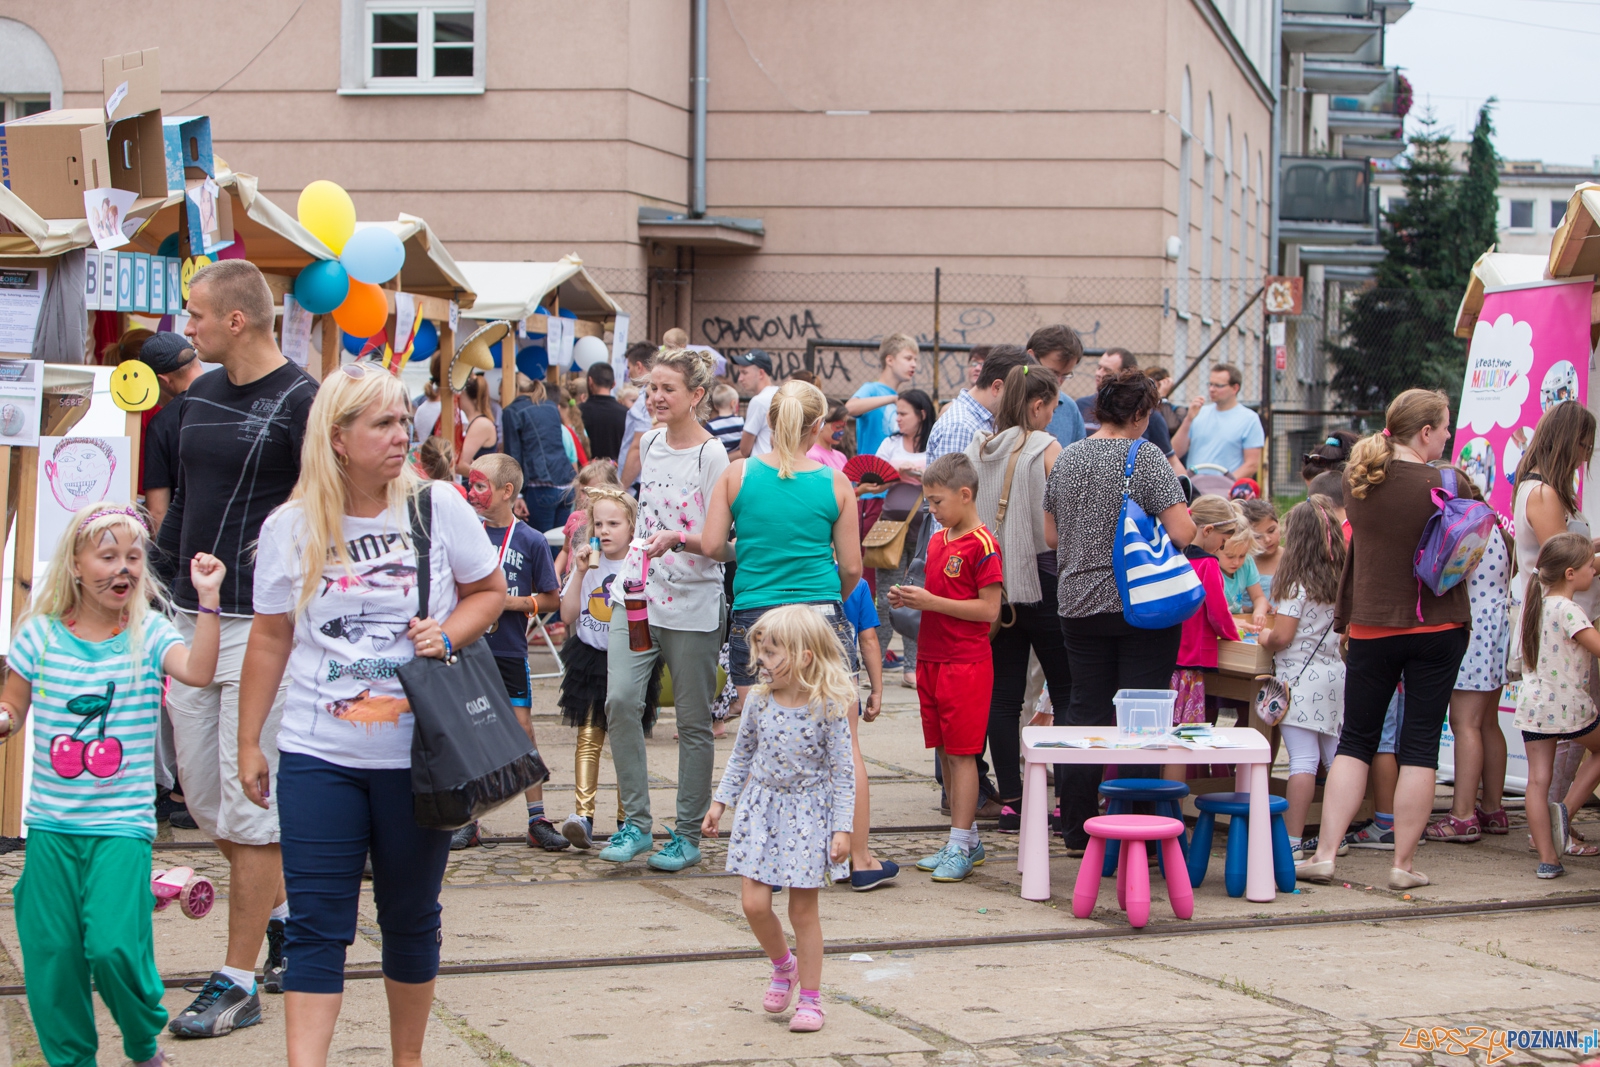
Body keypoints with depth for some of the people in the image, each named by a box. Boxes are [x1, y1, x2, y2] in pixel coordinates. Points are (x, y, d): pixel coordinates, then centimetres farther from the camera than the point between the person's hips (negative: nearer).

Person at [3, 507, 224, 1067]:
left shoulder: (148, 634, -1)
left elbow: (198, 670, -20)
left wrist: (208, 598, -27)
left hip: (122, 825, -2)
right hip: (51, 825, 2)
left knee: (115, 947, -11)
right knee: (51, 951, 3)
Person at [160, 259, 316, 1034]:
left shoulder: (300, 403, -10)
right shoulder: (200, 396, 12)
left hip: (263, 626, -8)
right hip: (191, 620, 8)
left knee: (249, 805, -4)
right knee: (202, 797, 12)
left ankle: (237, 982, 3)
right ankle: (284, 913, 32)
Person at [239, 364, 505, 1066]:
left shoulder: (438, 508, -2)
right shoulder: (290, 528, -1)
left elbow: (490, 592, 9)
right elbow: (271, 639, 7)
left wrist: (448, 634, -11)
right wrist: (248, 743, 8)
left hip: (417, 755, 0)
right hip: (319, 756, 0)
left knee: (411, 918, 11)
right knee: (316, 924, -5)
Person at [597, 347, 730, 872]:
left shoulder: (712, 457, -10)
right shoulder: (650, 443, 11)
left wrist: (677, 540, -28)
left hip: (694, 603, -5)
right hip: (639, 595, 5)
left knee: (693, 721, 3)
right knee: (620, 700, -10)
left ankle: (688, 834, 14)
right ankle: (636, 821, 0)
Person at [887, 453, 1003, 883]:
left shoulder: (982, 545, -13)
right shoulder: (937, 541, 14)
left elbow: (989, 609, -17)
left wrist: (931, 601, -18)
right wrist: (910, 599, 3)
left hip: (966, 663, -9)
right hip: (932, 658, 9)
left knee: (961, 754, -5)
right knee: (944, 752, 11)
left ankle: (959, 847, -2)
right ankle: (969, 840, 20)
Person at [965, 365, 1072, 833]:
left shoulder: (976, 451, 6)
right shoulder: (1045, 449, -10)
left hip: (993, 582, 5)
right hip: (1039, 580, -5)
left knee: (1004, 694, 6)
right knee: (1066, 690, 4)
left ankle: (1010, 803, 5)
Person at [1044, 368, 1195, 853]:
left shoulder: (1066, 459, 6)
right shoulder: (1145, 458, -11)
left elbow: (1050, 535, 13)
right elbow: (1182, 532, -17)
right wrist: (1184, 519, 5)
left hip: (1079, 604, 5)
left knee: (1085, 711, 10)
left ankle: (1077, 832, 13)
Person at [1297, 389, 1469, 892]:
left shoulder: (1358, 479, 0)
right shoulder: (1438, 485, -14)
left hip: (1372, 626, 4)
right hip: (1435, 627, -3)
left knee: (1356, 741, 10)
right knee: (1419, 746, 3)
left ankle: (1324, 853, 3)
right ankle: (1404, 863, 4)